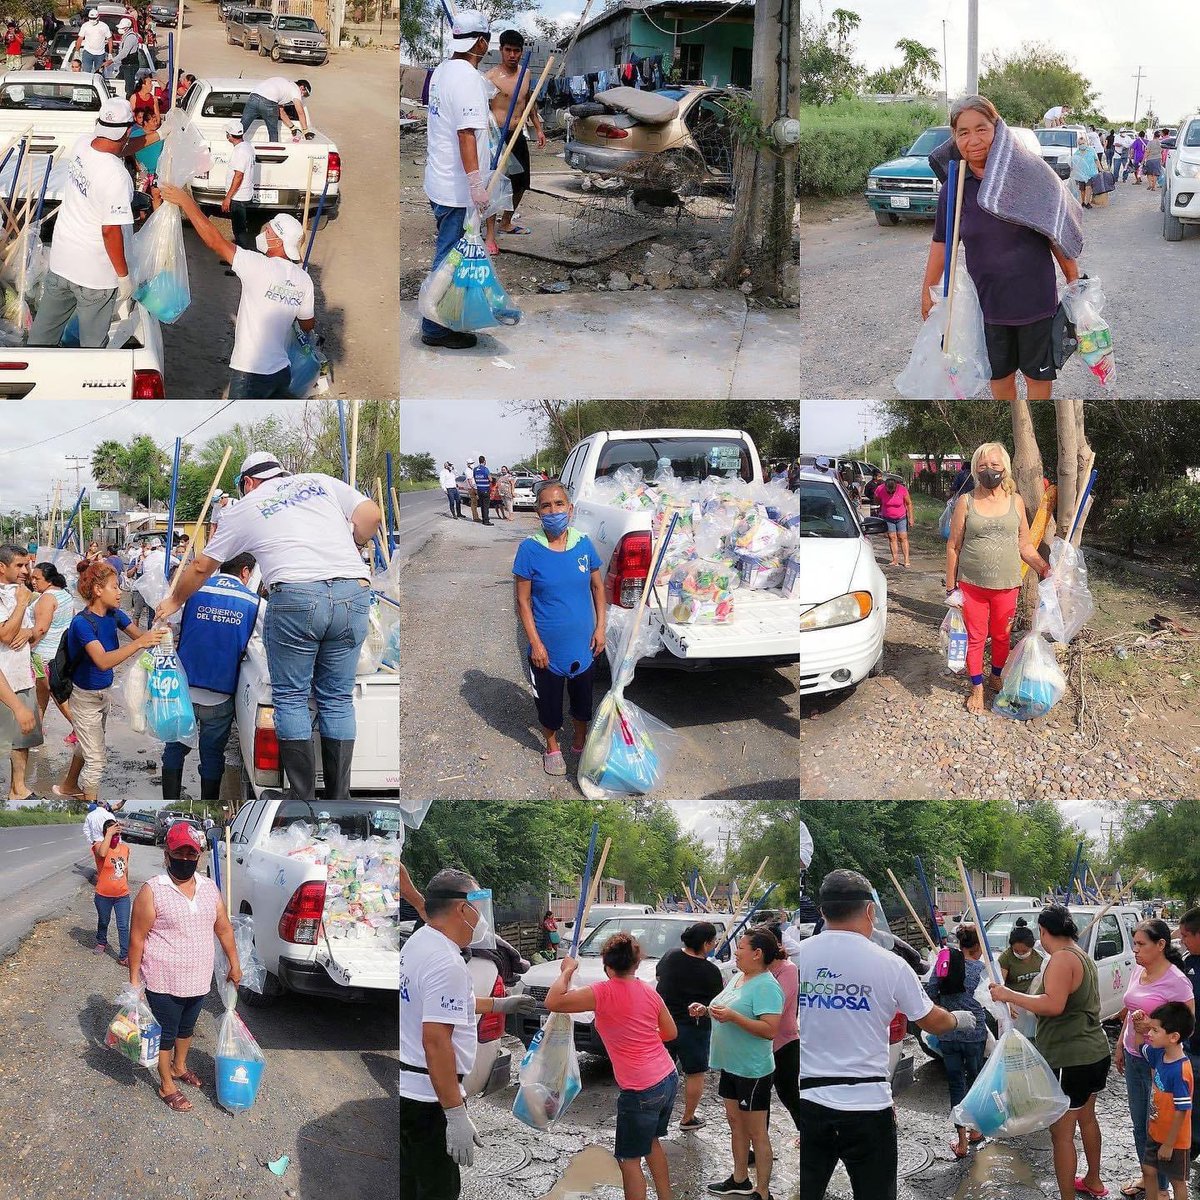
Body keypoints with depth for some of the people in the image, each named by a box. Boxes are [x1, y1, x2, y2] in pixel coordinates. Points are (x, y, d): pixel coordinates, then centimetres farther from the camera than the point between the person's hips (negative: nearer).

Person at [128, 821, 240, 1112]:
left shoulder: (209, 888, -1)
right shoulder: (152, 891, -18)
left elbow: (223, 928, 9)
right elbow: (137, 938, -13)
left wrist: (234, 965, 12)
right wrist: (134, 978, -11)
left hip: (198, 979, 6)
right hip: (164, 981, -6)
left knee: (187, 1026, 24)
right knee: (166, 1033, 9)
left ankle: (179, 1067, 47)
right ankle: (167, 1087, 24)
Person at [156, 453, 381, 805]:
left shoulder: (244, 509, 20)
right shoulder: (320, 482, 23)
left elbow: (201, 567, 29)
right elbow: (371, 515, 11)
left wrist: (175, 601, 46)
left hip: (295, 595, -3)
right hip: (354, 592, 3)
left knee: (290, 697, 9)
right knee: (337, 699, 12)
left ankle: (303, 801, 5)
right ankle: (339, 801, 12)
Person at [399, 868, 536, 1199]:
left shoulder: (417, 944, 10)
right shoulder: (445, 963, -22)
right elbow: (436, 1041, -28)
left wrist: (499, 1004, 39)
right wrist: (456, 1115, -28)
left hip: (405, 1092, 10)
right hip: (428, 1097, -10)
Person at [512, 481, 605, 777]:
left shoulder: (583, 544, -8)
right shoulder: (530, 549, -17)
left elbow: (598, 587, 4)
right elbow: (523, 600, -12)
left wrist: (600, 627, -1)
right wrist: (535, 642, -14)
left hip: (582, 643, 3)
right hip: (547, 647, -3)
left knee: (582, 696, 20)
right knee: (549, 699, 14)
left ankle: (580, 741, 44)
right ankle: (552, 747, 39)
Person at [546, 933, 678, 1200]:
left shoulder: (604, 992, -16)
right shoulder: (648, 992, 4)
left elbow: (553, 1002, -18)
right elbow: (670, 1032, 15)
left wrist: (567, 971, -3)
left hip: (641, 1092, -7)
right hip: (668, 1079, 7)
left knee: (629, 1159, 4)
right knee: (652, 1141, 28)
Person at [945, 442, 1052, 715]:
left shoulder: (1015, 502, 3)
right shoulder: (966, 502, -2)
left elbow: (1025, 546, 8)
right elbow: (953, 547, 1)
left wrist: (1044, 568, -7)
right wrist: (950, 587, -1)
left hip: (1007, 585, 2)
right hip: (972, 585, -2)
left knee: (1002, 636, 14)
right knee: (975, 637, 5)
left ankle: (996, 677, 36)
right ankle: (977, 688, 19)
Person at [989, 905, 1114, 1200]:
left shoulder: (1062, 958, -20)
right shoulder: (1082, 956, 12)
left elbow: (1053, 1005, -31)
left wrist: (1009, 995, -26)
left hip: (1069, 1060, -11)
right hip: (1094, 1051, 11)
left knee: (1061, 1133, -5)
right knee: (1086, 1118, 27)